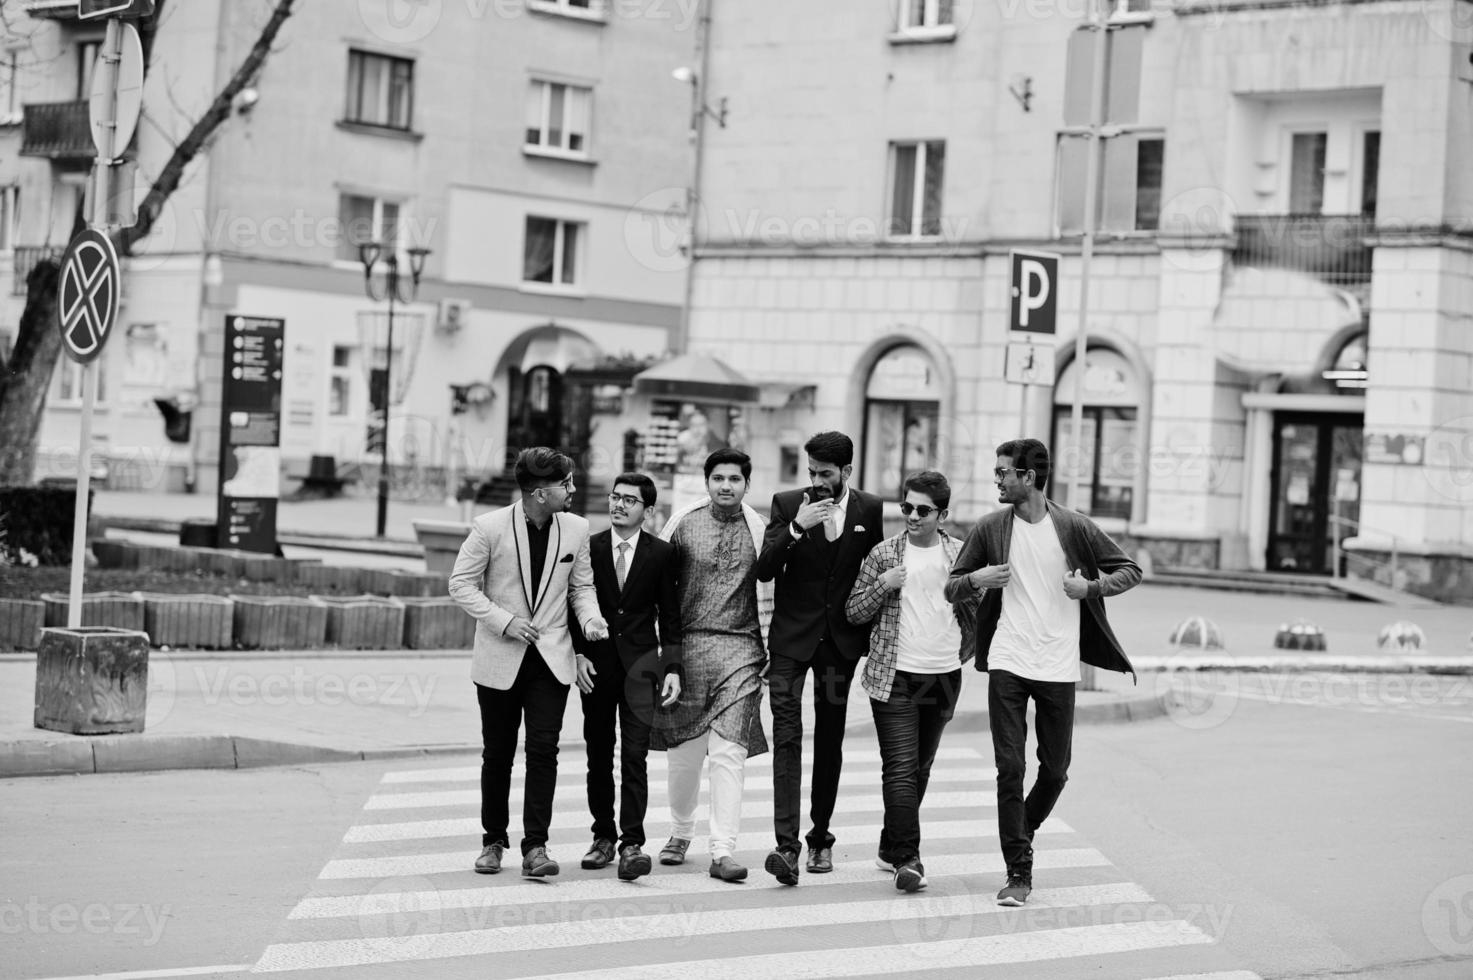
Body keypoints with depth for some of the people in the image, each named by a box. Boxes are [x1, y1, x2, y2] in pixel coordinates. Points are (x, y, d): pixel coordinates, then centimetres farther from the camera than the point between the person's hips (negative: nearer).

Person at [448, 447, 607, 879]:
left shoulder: (575, 529, 1)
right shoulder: (489, 528, -10)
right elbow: (461, 583, -5)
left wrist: (590, 618, -9)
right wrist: (504, 621, -15)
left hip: (551, 658, 2)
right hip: (499, 660, -2)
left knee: (543, 750, -8)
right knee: (497, 753, 8)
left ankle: (535, 847, -7)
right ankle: (493, 841, 24)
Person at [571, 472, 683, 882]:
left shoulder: (661, 553, 2)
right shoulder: (588, 548, 3)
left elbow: (670, 615, 5)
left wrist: (673, 668, -2)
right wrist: (579, 653, -5)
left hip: (640, 661, -2)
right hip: (596, 661, 2)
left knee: (634, 755, -10)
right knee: (598, 755, 8)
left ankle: (632, 843, -13)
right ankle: (603, 836, 19)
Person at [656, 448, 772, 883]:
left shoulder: (758, 530, 4)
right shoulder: (683, 523, 5)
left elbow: (768, 595, 9)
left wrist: (771, 652, 6)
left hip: (740, 651, -1)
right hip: (687, 647, 1)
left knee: (729, 752, -10)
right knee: (684, 750, 9)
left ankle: (723, 851, -9)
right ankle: (680, 833, 31)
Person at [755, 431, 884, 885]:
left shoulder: (868, 509, 2)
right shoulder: (787, 505, -2)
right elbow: (764, 570, -11)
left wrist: (875, 637, 7)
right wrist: (796, 528, -24)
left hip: (841, 640, 2)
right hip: (792, 638, -2)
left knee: (830, 739, 10)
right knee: (787, 736, -13)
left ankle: (820, 837, 22)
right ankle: (786, 844, -20)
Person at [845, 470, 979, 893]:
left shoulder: (960, 553, 4)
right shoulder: (883, 554, 0)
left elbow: (976, 607, 16)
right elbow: (853, 612, 2)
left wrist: (964, 653, 10)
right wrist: (882, 585, -14)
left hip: (943, 677, 3)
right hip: (894, 676, -3)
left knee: (920, 770, 13)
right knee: (900, 770, -11)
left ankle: (892, 847, 27)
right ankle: (906, 859, -12)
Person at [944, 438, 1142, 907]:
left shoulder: (1074, 528, -1)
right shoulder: (990, 529, 2)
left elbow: (1130, 569, 6)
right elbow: (952, 587, 9)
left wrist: (1091, 587, -11)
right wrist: (976, 578, -13)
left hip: (1058, 668, 0)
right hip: (1007, 664, 0)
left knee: (1055, 770, 7)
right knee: (1010, 768, -5)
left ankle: (1022, 834, 35)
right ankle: (1018, 872, 1)